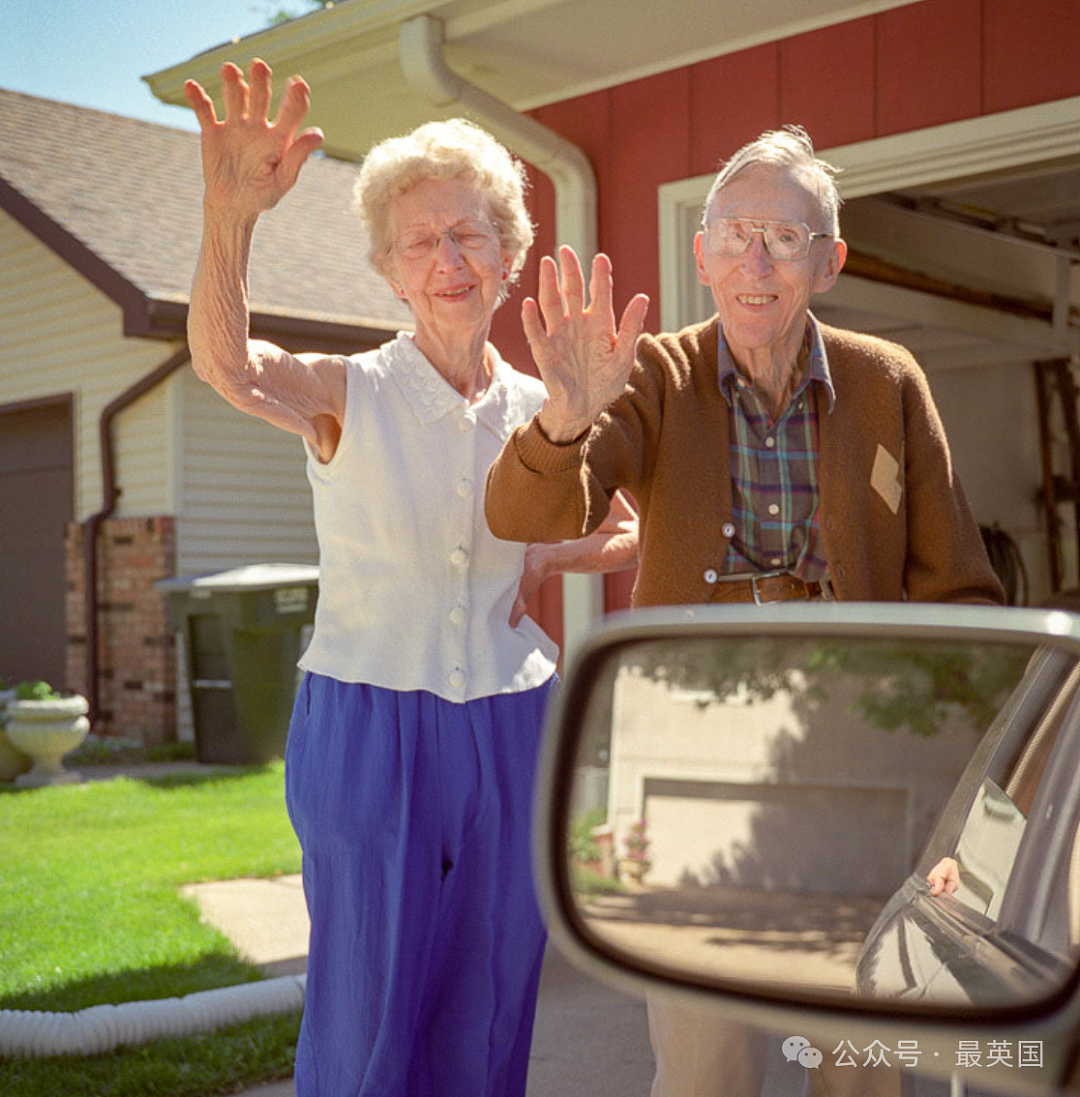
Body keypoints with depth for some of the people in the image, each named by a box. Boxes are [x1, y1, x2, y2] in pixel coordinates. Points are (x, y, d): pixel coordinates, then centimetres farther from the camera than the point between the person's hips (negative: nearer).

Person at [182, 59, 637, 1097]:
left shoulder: (541, 414, 5)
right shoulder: (347, 395, -5)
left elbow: (636, 534, 19)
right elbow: (224, 361, -27)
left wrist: (549, 559, -2)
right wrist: (230, 213, -45)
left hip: (509, 735, 3)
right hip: (366, 733, -3)